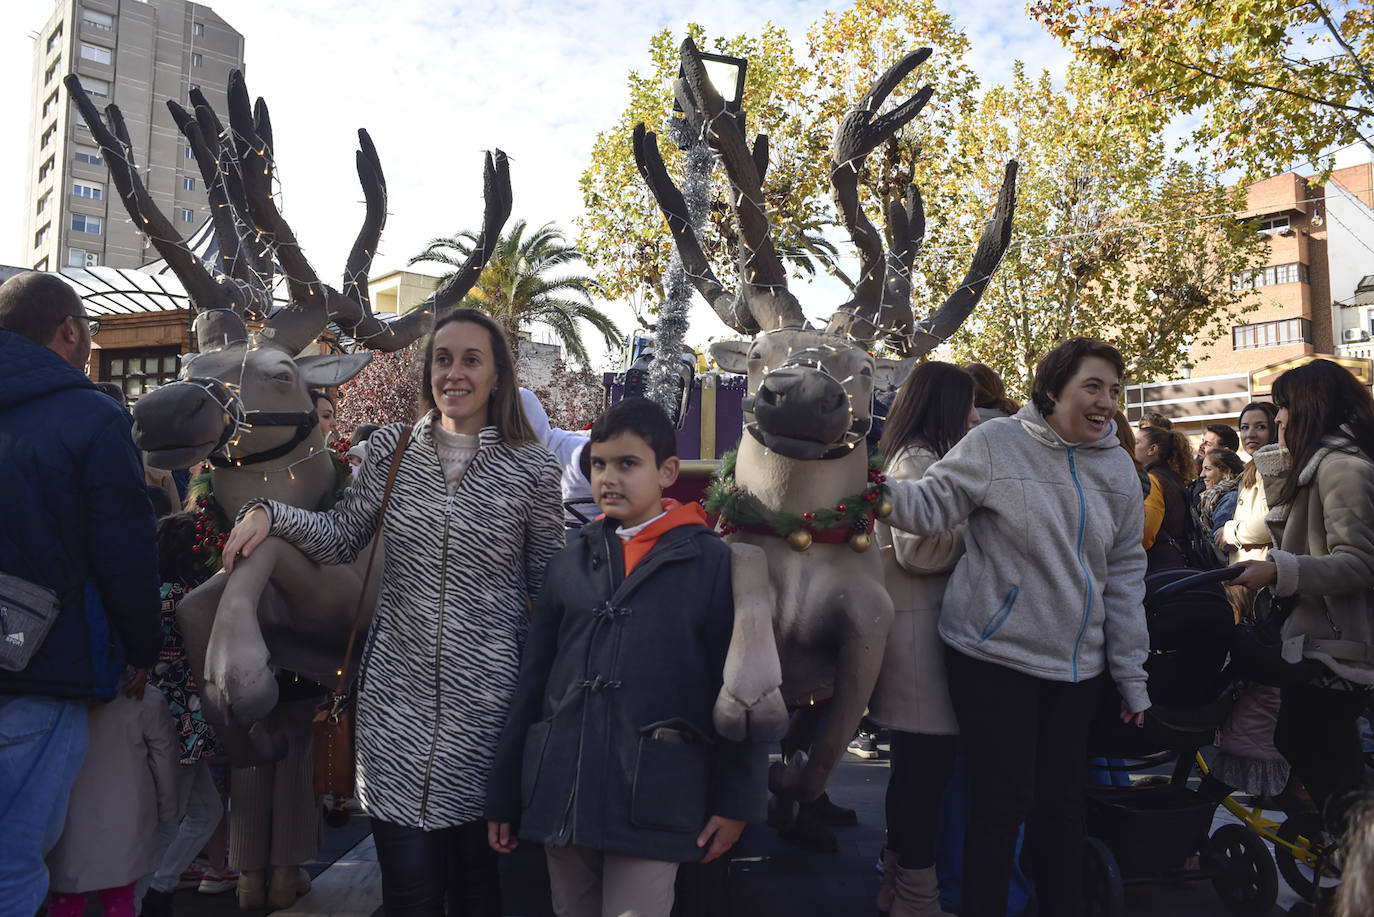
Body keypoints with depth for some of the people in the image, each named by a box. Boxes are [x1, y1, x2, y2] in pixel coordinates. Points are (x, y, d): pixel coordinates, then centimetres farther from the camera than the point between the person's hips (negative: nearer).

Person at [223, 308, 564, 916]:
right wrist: (270, 514, -6)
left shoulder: (532, 469, -3)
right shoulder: (392, 448, 4)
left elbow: (549, 589, 3)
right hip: (396, 689, 2)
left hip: (486, 696, -1)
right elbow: (341, 539, 10)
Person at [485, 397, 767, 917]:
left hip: (653, 799, -4)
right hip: (561, 793, 4)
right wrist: (504, 794, 10)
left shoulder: (712, 563, -4)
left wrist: (737, 800, -5)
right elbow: (532, 683, 10)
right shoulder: (571, 563, 8)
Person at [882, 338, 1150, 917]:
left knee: (1062, 801, 13)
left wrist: (1131, 675, 10)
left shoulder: (1117, 468, 7)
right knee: (1003, 801, -1)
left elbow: (1125, 573, 10)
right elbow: (932, 506, -9)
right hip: (995, 657, -4)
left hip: (1078, 665, 5)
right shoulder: (997, 444, -7)